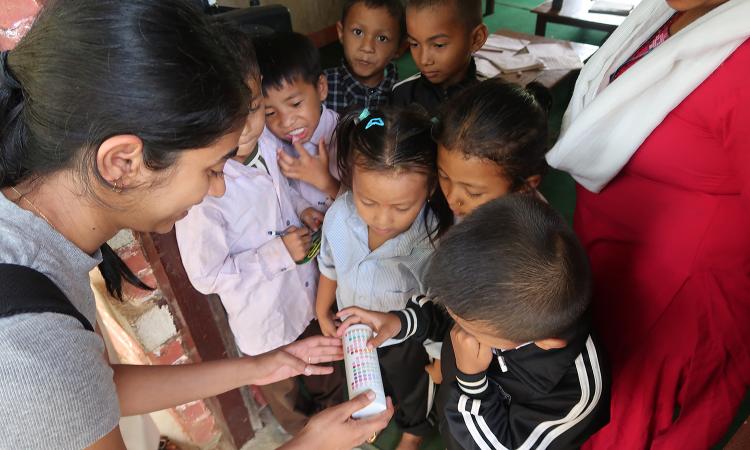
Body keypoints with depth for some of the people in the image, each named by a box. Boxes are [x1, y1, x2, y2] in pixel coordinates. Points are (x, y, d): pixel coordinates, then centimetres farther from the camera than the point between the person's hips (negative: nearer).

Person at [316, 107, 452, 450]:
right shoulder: (339, 216, -28)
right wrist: (323, 313, 7)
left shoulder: (433, 241, -40)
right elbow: (330, 266, -7)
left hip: (408, 342, -3)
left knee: (410, 389, 31)